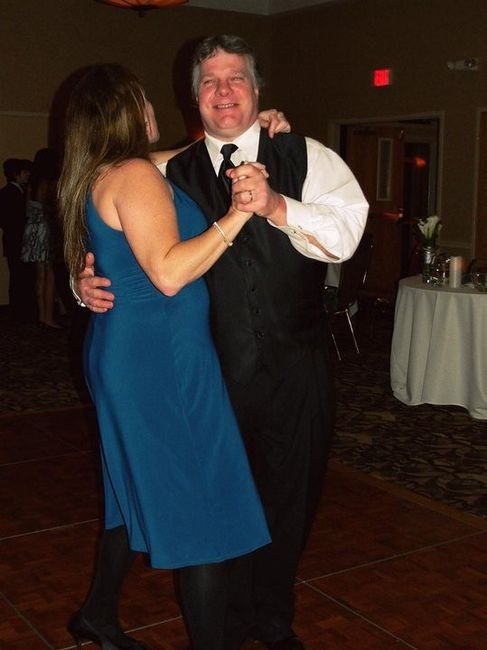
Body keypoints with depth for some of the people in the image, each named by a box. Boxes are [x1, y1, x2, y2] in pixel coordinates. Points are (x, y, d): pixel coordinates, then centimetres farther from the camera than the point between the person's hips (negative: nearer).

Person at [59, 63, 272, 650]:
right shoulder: (135, 175, -15)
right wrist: (236, 215, -23)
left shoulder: (98, 179, 15)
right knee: (201, 502, -2)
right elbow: (169, 273, -25)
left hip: (129, 358, 10)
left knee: (145, 493, 21)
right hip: (162, 359, -10)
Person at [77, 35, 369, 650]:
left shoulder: (307, 158, 0)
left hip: (295, 368, 0)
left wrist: (276, 207, -27)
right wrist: (91, 281, -14)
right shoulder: (172, 175, 5)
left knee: (289, 496, 14)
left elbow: (345, 233, -13)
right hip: (214, 369, 1)